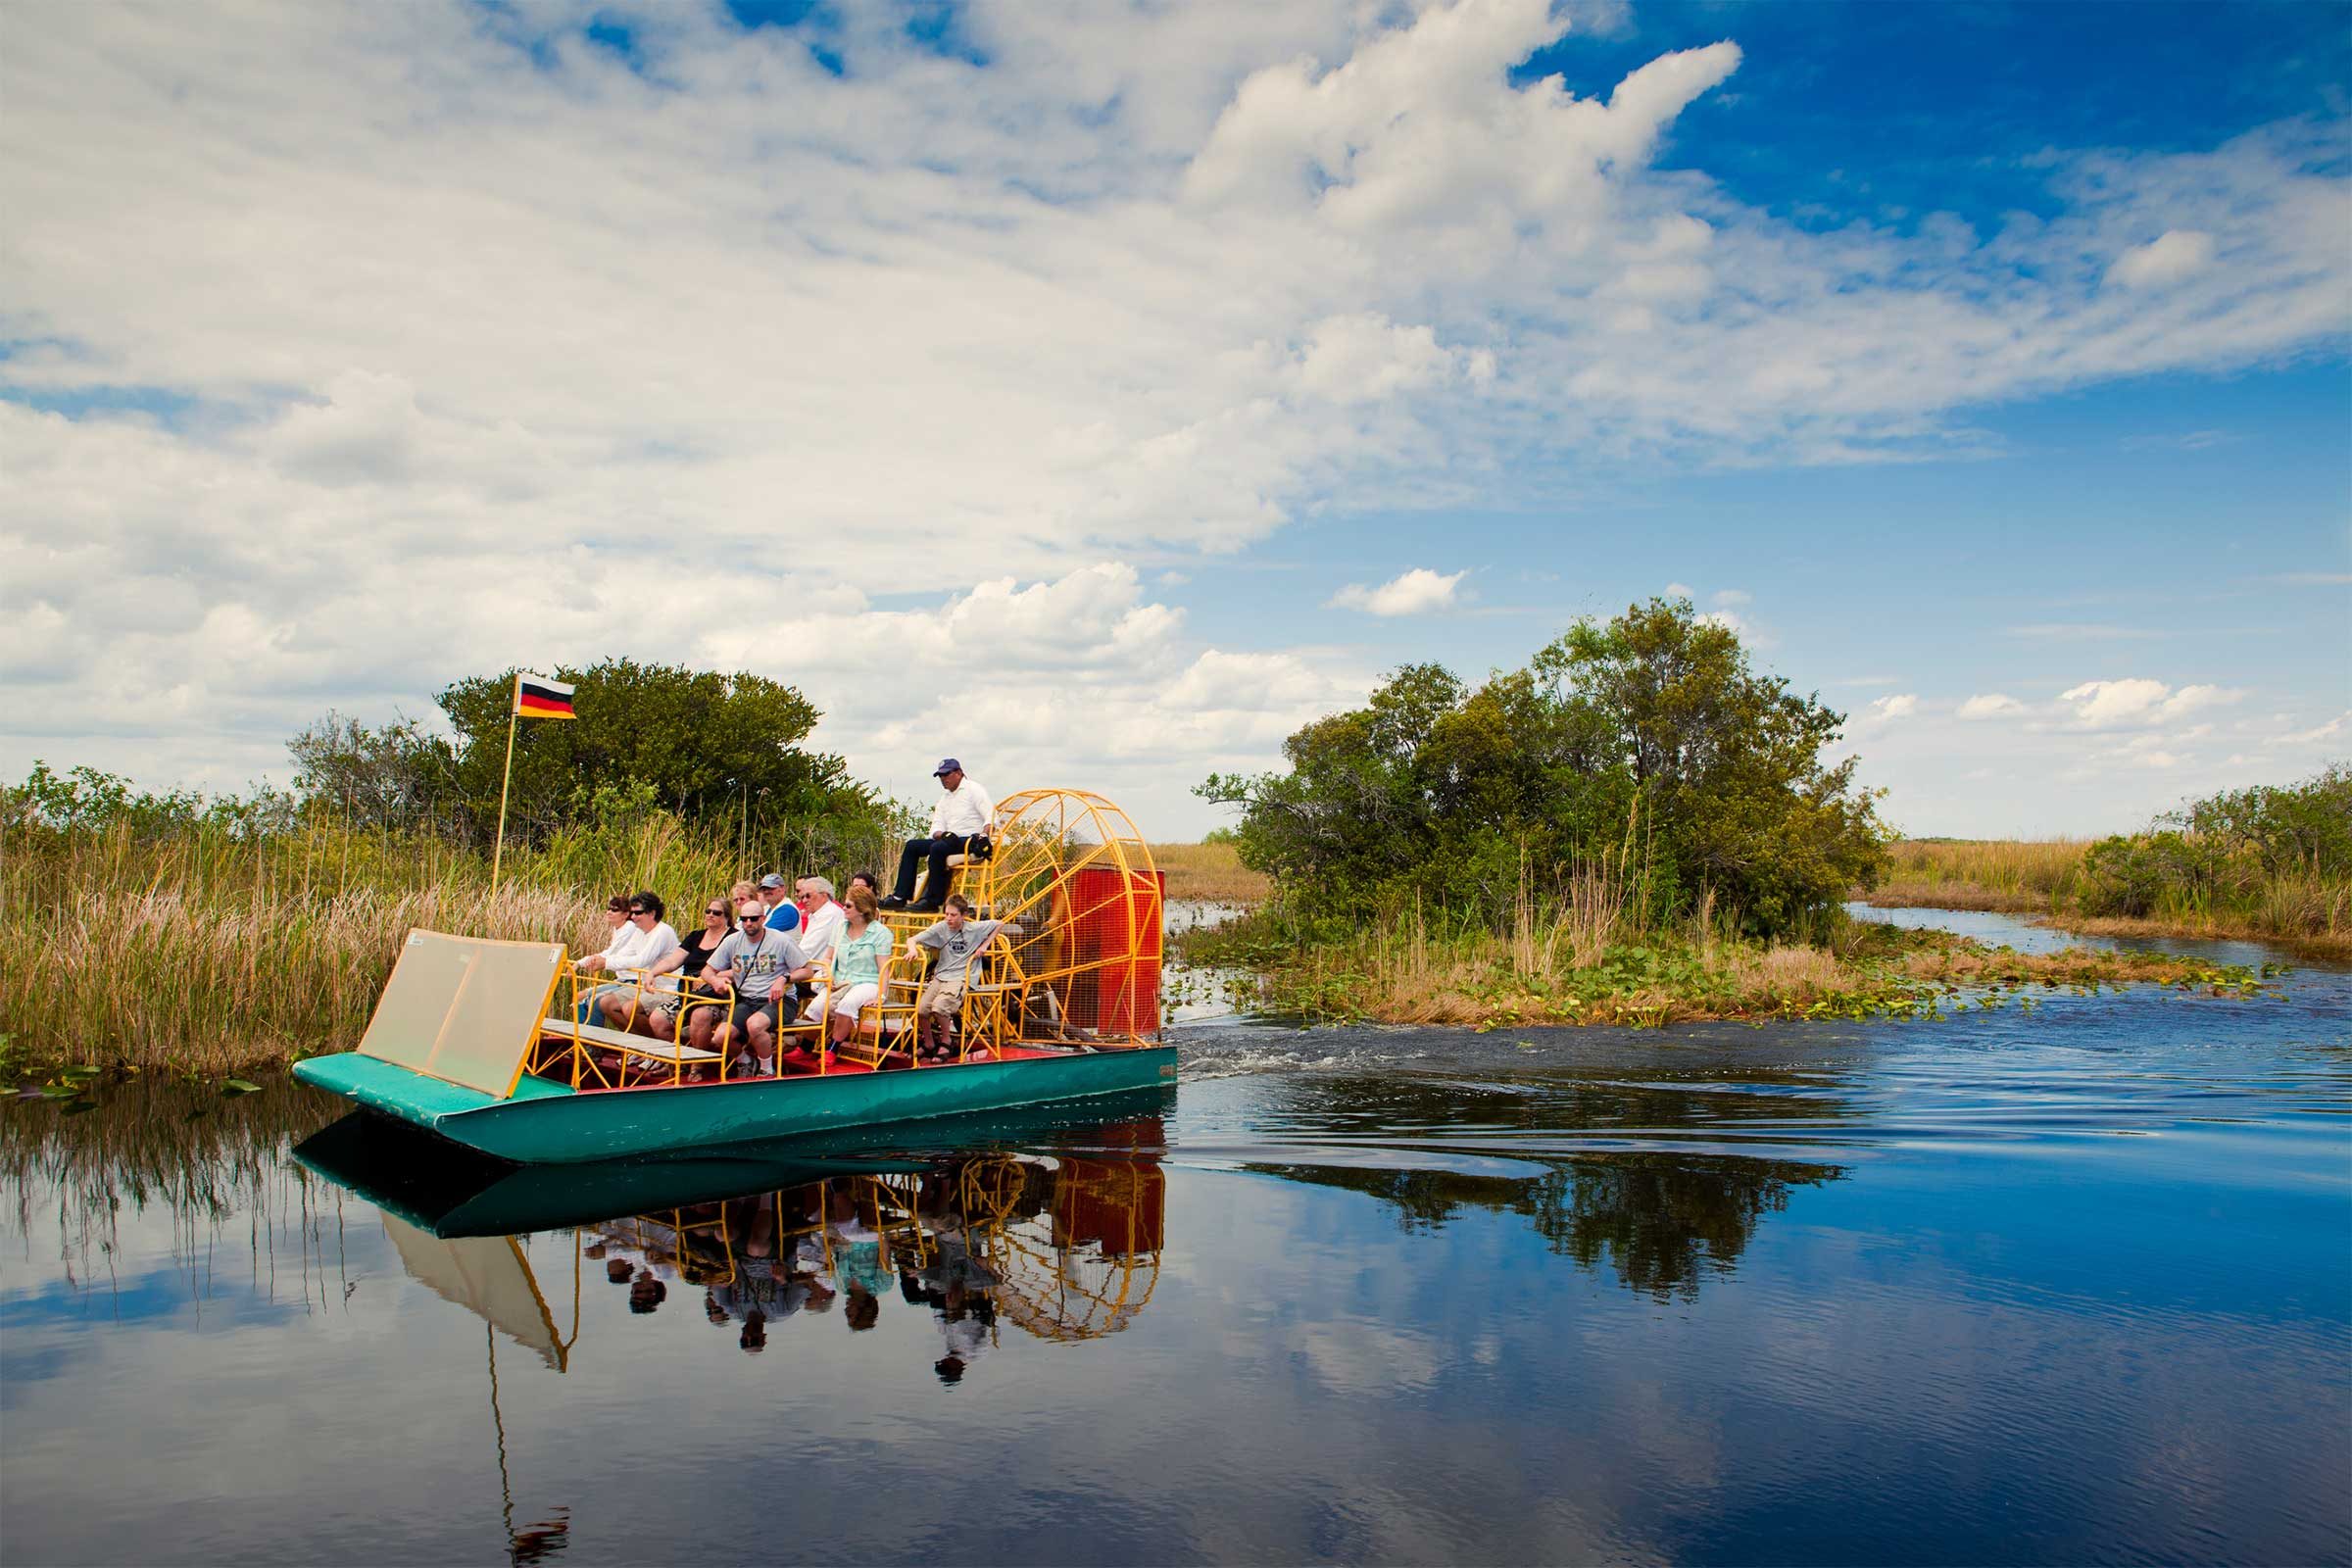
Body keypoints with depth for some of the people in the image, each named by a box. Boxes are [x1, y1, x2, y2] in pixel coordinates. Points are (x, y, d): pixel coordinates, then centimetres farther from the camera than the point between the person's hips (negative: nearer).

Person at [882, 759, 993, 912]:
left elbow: (991, 817, -11)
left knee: (937, 848, -32)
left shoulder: (973, 789, 0)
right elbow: (936, 827, 12)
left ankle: (932, 901, -27)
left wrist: (983, 835, -28)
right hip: (951, 840, 9)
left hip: (971, 841, -8)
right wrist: (943, 834, -11)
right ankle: (900, 897, -7)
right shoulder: (945, 799, 23)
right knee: (912, 845, 0)